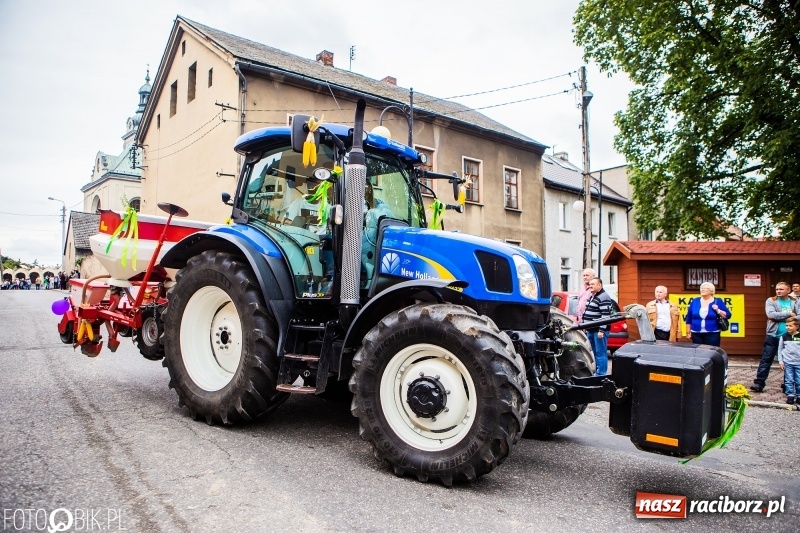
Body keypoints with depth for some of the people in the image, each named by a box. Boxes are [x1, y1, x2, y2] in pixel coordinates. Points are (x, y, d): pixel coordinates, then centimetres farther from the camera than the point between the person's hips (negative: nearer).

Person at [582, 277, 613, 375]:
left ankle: (601, 374, -3)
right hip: (591, 330, 10)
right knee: (595, 353, 16)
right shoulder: (591, 296, 17)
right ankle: (598, 371, 24)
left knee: (600, 353, -6)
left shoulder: (604, 297, -13)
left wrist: (601, 330, -23)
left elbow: (605, 315, -19)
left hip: (599, 330, -10)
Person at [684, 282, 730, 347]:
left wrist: (718, 310, -15)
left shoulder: (718, 302, 1)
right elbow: (688, 319, 9)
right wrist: (688, 333, 7)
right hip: (696, 335, 2)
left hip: (712, 334, -2)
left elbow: (728, 315, 1)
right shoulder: (694, 301, 6)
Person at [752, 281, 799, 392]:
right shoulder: (771, 301, 1)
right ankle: (759, 383, -2)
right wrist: (789, 314, -14)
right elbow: (771, 314, -15)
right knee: (766, 360, -3)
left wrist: (779, 317, -18)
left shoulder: (795, 302, 6)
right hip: (773, 336, -2)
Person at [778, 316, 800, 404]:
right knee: (789, 380, 2)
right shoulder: (784, 336, 1)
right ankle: (790, 395, 9)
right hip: (787, 362, 1)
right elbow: (780, 349, 6)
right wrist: (781, 362, 2)